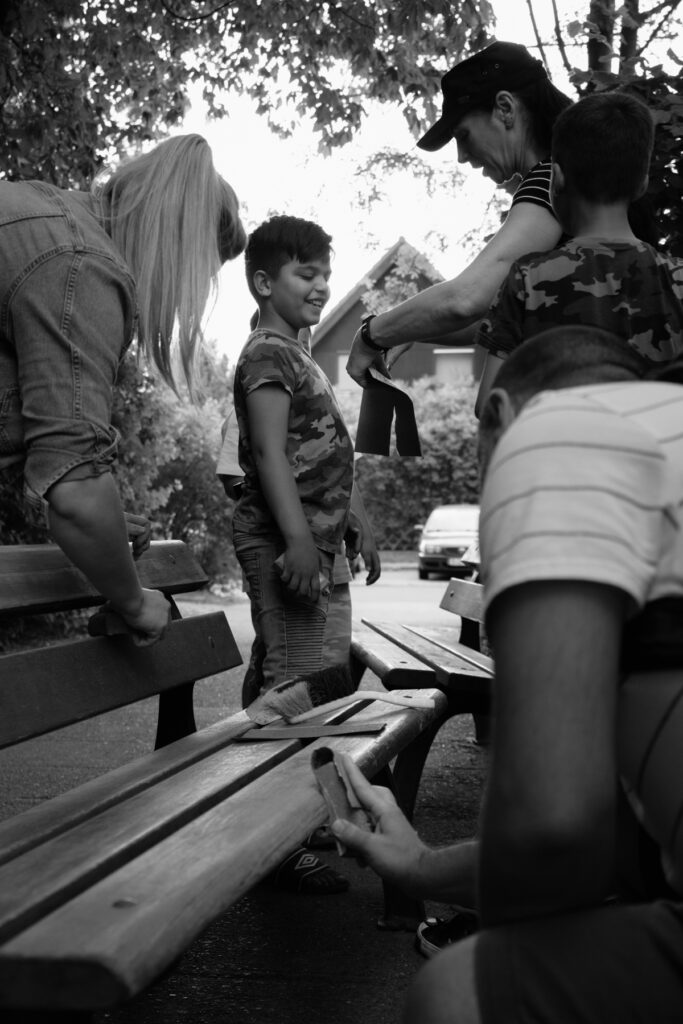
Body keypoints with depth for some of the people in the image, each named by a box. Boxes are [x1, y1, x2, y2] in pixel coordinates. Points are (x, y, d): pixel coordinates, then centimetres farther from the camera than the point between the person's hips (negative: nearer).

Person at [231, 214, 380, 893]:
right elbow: (270, 453, -20)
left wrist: (359, 525, 27)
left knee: (332, 679, 13)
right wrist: (298, 539, -28)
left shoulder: (300, 356, 24)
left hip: (318, 544, 11)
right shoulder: (268, 353, -8)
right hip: (284, 542, -11)